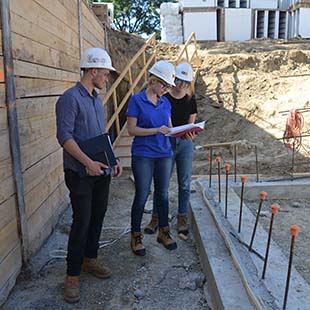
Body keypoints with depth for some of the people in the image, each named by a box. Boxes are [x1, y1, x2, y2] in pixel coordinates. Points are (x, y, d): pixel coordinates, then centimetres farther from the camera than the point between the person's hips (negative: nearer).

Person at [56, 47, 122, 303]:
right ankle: (73, 275, 11)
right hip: (80, 173, -8)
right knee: (81, 222, -3)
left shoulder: (97, 99, 14)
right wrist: (88, 162, -26)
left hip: (101, 171, 8)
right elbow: (64, 136, -19)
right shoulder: (70, 98, -12)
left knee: (98, 217, 14)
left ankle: (89, 259, 32)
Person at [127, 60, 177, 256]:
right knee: (142, 196, 2)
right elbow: (132, 130, -11)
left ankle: (164, 232, 28)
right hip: (143, 155, -5)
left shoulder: (165, 102, 9)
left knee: (162, 194, 13)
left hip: (164, 154, 5)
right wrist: (157, 130, -20)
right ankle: (136, 236, 17)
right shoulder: (136, 100, -7)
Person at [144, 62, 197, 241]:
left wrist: (190, 133, -15)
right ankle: (156, 218, 17)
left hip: (185, 144, 3)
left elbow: (191, 124, 6)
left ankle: (182, 220, 17)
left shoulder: (190, 100, 6)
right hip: (167, 143, -2)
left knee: (185, 184, 5)